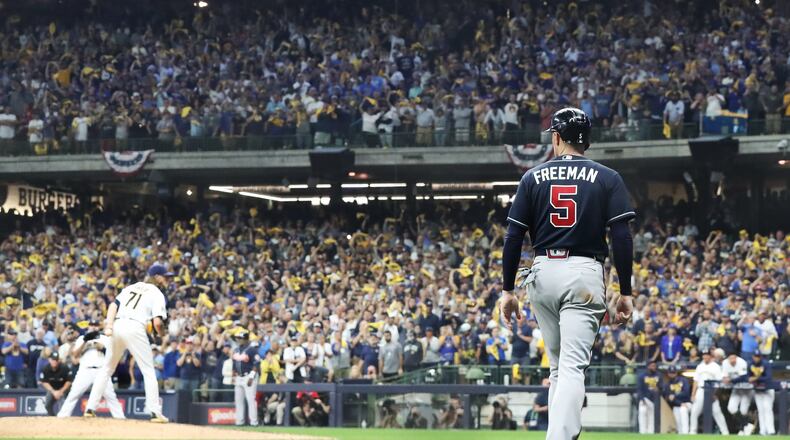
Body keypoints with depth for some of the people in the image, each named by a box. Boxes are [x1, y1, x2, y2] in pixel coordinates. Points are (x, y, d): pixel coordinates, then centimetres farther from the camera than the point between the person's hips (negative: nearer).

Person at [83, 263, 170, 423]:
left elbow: (113, 305, 9)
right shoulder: (157, 294, 6)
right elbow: (157, 322, -5)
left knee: (107, 368, 17)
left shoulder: (131, 287, 24)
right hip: (135, 328, -5)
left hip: (117, 325, 5)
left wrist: (109, 325, -3)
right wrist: (161, 333, 16)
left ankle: (90, 408, 12)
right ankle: (155, 412, -6)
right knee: (149, 371, 3)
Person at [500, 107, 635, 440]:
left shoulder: (533, 178, 8)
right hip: (585, 275, -2)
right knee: (573, 366, -12)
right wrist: (625, 293, -1)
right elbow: (622, 237, -4)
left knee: (557, 366, 17)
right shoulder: (607, 179, 4)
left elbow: (513, 237, 4)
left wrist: (508, 290, 8)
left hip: (542, 274, 3)